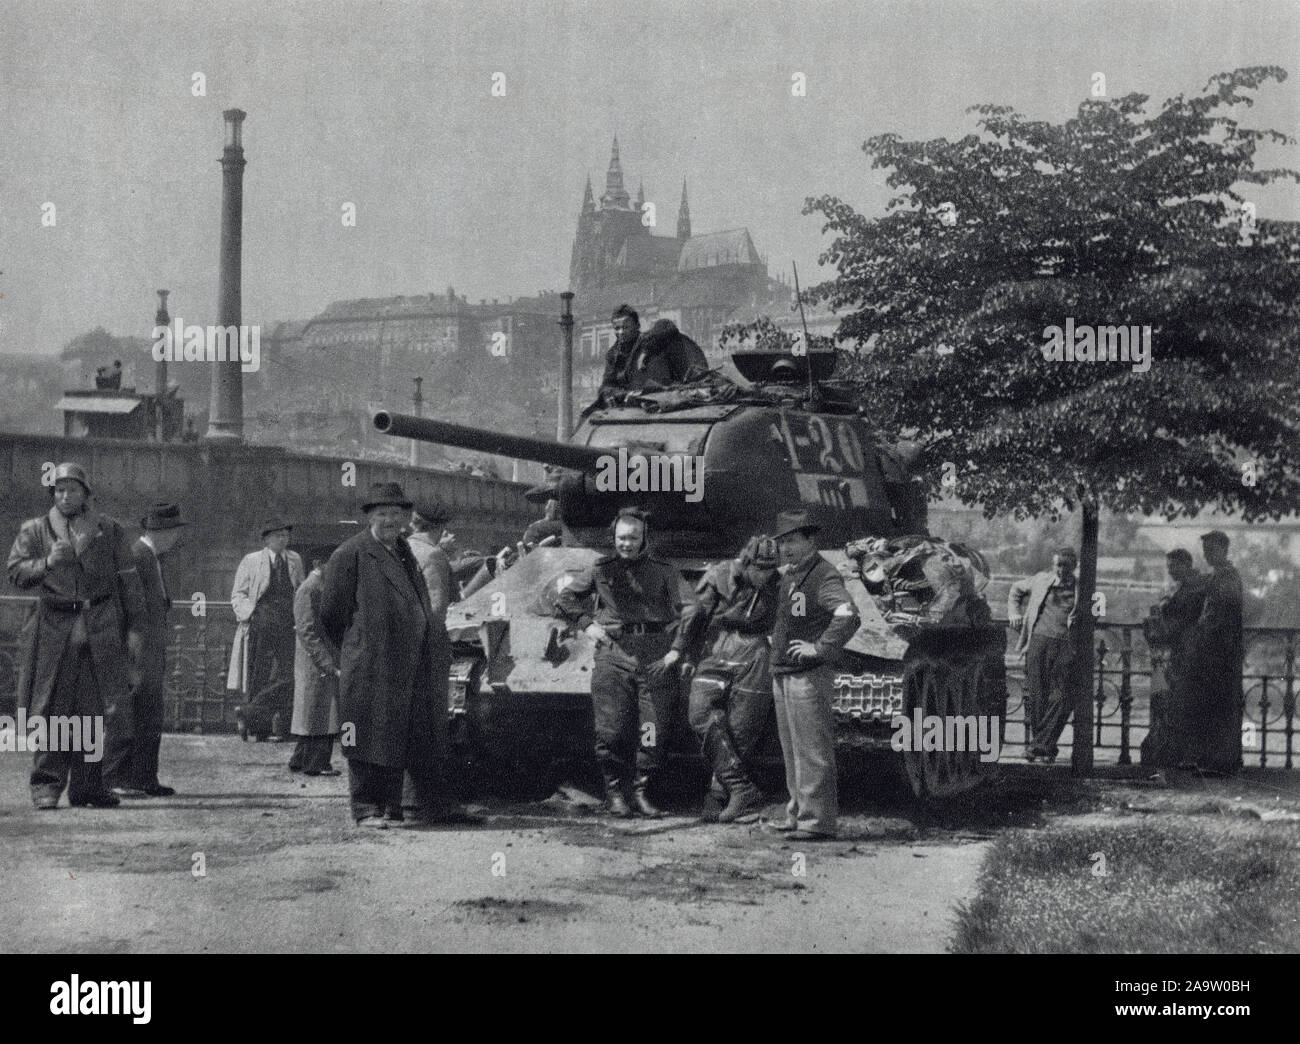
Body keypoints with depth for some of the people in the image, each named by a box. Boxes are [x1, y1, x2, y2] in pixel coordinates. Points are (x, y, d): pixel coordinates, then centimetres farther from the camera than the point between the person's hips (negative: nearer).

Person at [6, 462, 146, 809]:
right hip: (52, 628, -1)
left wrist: (135, 628, 4)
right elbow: (15, 573, 2)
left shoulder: (110, 530, 11)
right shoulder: (34, 530, 10)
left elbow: (129, 582, 10)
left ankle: (87, 784, 11)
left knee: (93, 710, 3)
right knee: (49, 710, -5)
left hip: (101, 629, 1)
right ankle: (46, 784, -2)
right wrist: (47, 563, -16)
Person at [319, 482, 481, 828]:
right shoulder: (351, 554, -5)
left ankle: (439, 806, 14)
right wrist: (358, 649, 1)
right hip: (370, 668, -7)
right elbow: (331, 614, -5)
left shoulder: (406, 552, 19)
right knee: (373, 739, -2)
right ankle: (369, 808, 5)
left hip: (417, 666, 7)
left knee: (427, 740, 9)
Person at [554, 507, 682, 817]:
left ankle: (641, 792, 8)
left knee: (654, 730, -4)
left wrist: (676, 650, 0)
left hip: (655, 656, 0)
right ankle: (614, 791, 9)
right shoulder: (601, 569, 12)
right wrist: (586, 625, 7)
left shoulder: (663, 572, 13)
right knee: (611, 730, -6)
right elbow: (564, 602, 20)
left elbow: (679, 614, 13)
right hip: (613, 651, 0)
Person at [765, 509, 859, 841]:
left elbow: (848, 616, -29)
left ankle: (818, 820, -6)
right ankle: (798, 813, 24)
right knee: (792, 751, 15)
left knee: (811, 751, -8)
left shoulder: (824, 576, -14)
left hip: (809, 676, -10)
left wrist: (820, 648, -25)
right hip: (782, 674, 10)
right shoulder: (789, 576, 16)